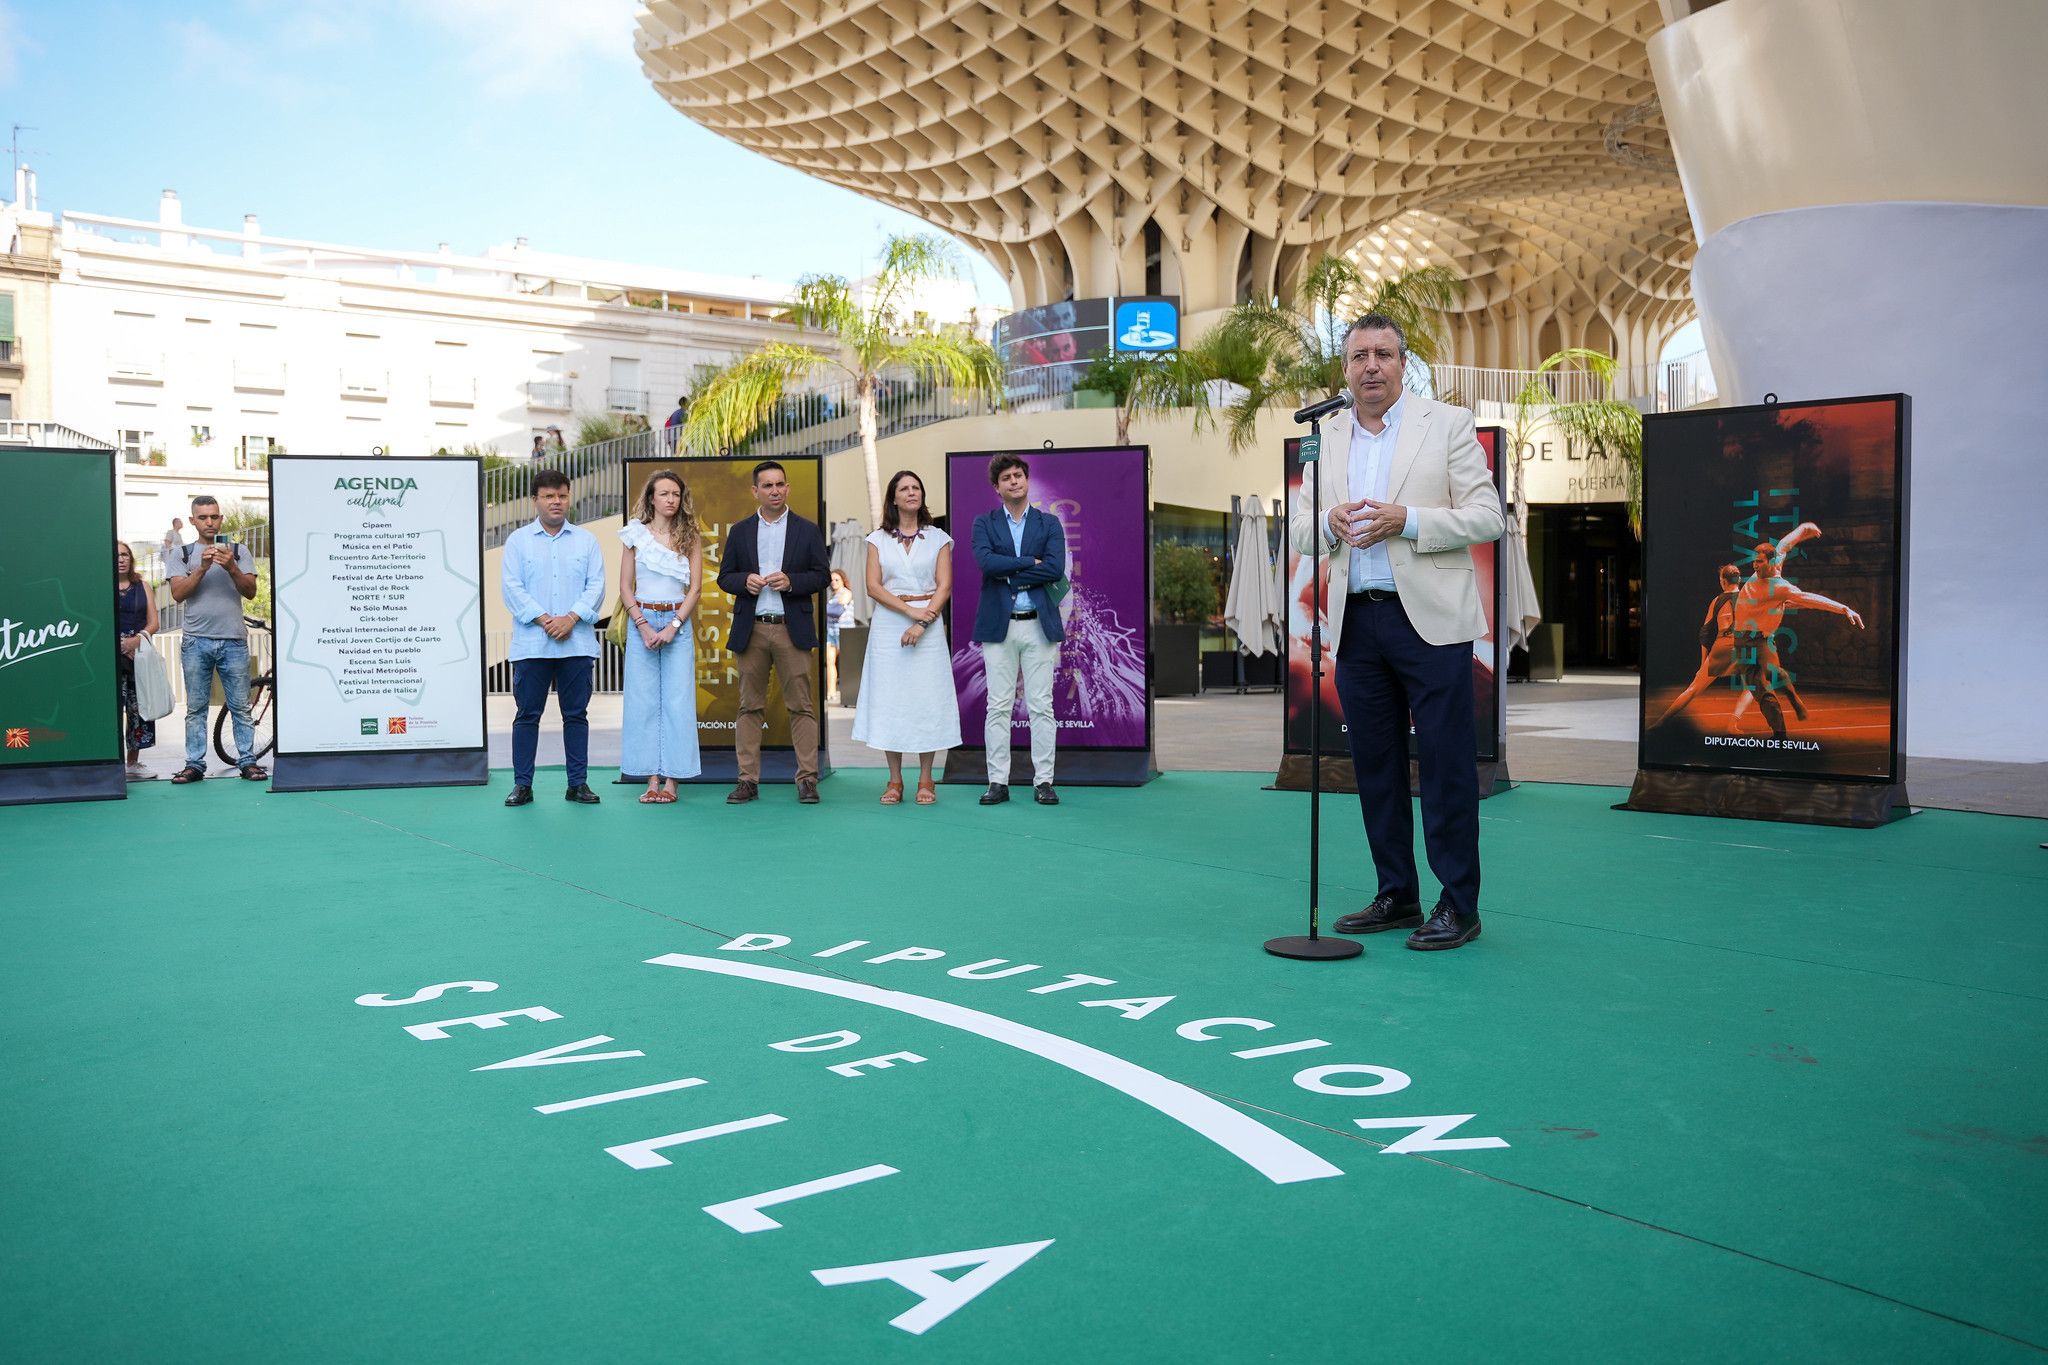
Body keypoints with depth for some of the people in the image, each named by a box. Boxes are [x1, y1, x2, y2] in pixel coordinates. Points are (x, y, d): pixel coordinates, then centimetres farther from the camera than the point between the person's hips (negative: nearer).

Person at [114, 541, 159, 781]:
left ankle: (133, 763, 15)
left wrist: (137, 639, -11)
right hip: (112, 653, -4)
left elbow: (153, 623, 8)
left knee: (139, 707, 6)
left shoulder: (143, 587, 13)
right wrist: (120, 643, -15)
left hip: (140, 651, 4)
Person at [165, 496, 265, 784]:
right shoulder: (182, 554, 10)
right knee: (195, 707, 4)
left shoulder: (238, 551, 11)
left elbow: (250, 591, 1)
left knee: (240, 706, 1)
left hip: (233, 641, 0)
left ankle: (247, 761, 5)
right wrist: (202, 568, -14)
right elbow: (178, 593, -2)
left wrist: (231, 568, -16)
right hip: (196, 641, 0)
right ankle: (195, 764, 8)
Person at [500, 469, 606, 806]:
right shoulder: (518, 540, 7)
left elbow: (596, 586, 3)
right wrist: (544, 620, -13)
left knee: (576, 714, 5)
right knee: (527, 714, 2)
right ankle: (522, 784, 9)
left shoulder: (586, 540, 10)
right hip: (531, 644, -1)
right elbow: (511, 586, -1)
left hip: (577, 644, 1)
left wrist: (571, 618, -12)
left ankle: (578, 783, 12)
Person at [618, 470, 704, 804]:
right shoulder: (636, 535, 6)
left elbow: (695, 588, 1)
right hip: (641, 621, 0)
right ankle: (652, 779, 3)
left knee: (677, 699, -4)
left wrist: (673, 626, -10)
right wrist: (644, 627, -8)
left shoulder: (690, 538, 6)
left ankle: (671, 780, 0)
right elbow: (625, 588, 4)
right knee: (643, 700, -1)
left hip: (678, 623, 0)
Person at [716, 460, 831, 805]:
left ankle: (807, 779, 1)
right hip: (751, 630, 2)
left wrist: (791, 581, -14)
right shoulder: (739, 532, 11)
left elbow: (821, 575, 3)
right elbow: (724, 577, 11)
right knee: (750, 707, 4)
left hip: (793, 630, -2)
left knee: (801, 705, -2)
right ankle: (748, 779, 8)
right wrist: (745, 580, -11)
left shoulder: (807, 530, 7)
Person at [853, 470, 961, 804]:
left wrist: (923, 622, -14)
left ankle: (925, 780, 5)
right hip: (888, 626, 1)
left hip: (928, 624, 0)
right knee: (889, 698, -1)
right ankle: (895, 781, 6)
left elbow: (945, 587, 0)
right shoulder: (878, 539, 9)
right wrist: (910, 610, -13)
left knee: (927, 698, -2)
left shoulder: (937, 538, 8)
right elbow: (873, 587, 0)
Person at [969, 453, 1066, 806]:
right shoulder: (984, 523, 8)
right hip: (999, 625, 0)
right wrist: (1029, 562, -11)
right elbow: (985, 561, -11)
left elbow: (1056, 569, -8)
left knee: (1041, 707, 1)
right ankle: (998, 782, 7)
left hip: (1039, 624, 0)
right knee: (998, 707, 1)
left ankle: (1043, 781, 6)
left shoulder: (1049, 524, 8)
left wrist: (1008, 575, -10)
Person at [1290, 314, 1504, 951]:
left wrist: (1406, 520, -16)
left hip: (1430, 619, -4)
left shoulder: (1448, 424, 2)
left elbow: (1487, 516, -3)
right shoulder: (1327, 438, 14)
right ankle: (1396, 894, 19)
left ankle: (1458, 905, 5)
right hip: (1356, 623, 5)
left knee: (1447, 765, -3)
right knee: (1375, 763, 9)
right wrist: (1329, 521, -8)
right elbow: (1299, 527, 16)